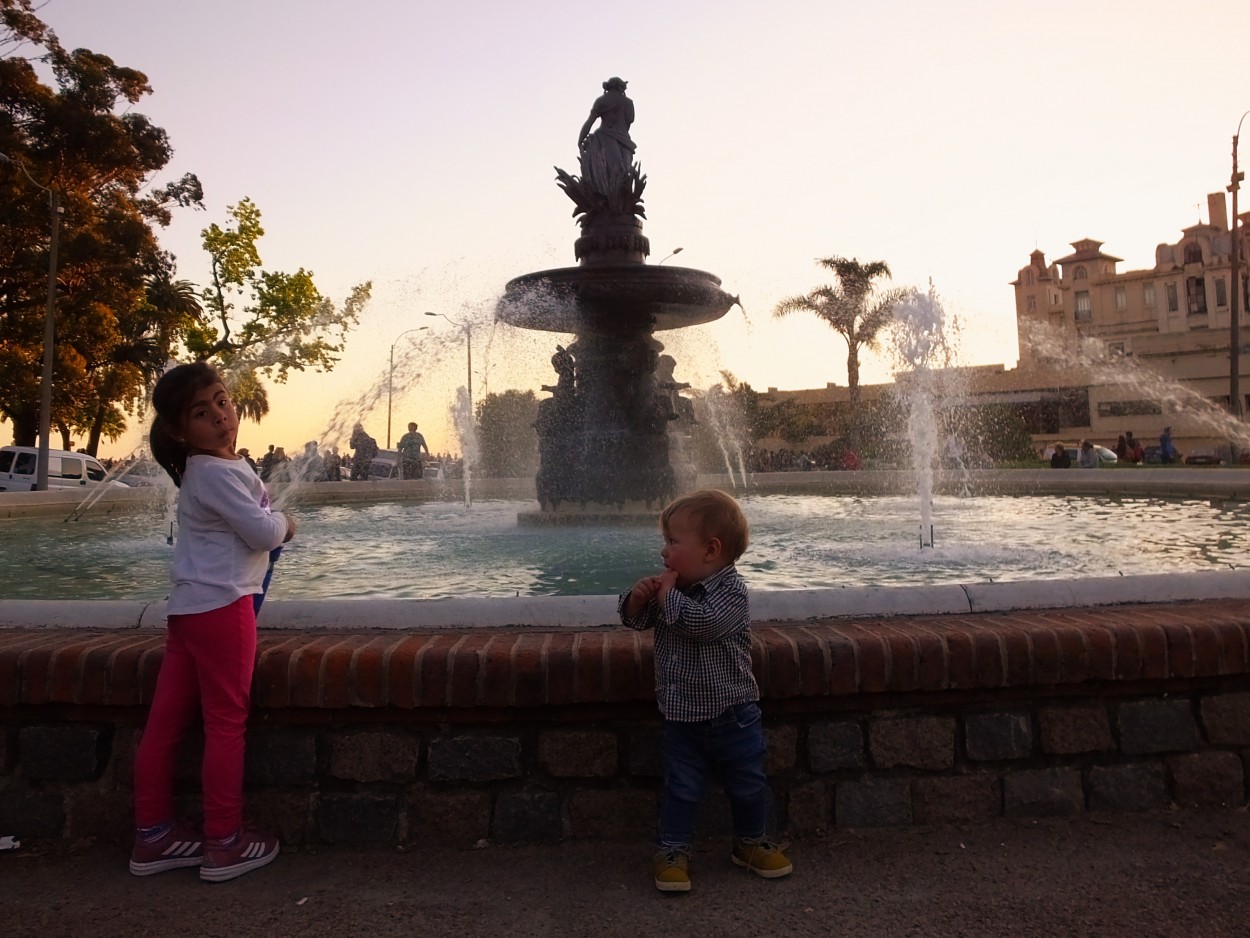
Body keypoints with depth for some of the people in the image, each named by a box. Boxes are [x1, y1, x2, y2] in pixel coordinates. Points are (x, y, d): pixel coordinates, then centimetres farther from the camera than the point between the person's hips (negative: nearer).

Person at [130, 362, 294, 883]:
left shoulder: (204, 469, 16)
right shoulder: (217, 473, -15)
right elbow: (262, 531, -17)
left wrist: (270, 523, 9)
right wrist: (286, 523, 2)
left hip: (191, 605, 9)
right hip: (221, 604, -9)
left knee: (165, 721, 12)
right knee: (226, 721, 0)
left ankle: (153, 834, 24)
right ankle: (224, 842, 9)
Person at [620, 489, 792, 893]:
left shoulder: (730, 590, -18)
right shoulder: (675, 587, 1)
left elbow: (700, 621, -36)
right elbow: (636, 619, 10)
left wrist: (668, 592, -24)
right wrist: (638, 597, -12)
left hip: (732, 712, -3)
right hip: (682, 715, 4)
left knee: (748, 784, 14)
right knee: (681, 787, 11)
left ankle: (751, 841, 36)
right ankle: (672, 851, 25)